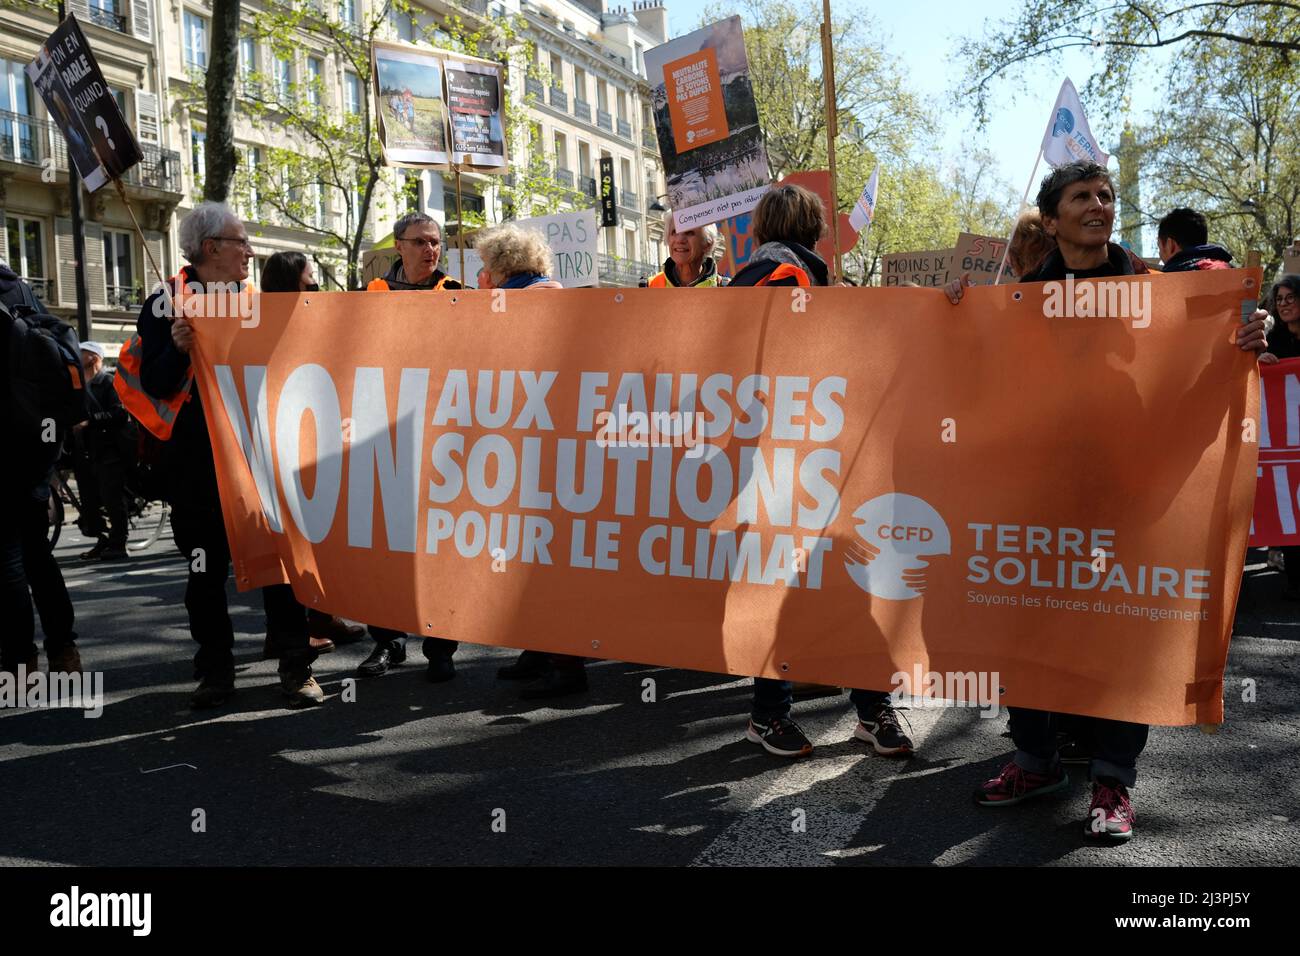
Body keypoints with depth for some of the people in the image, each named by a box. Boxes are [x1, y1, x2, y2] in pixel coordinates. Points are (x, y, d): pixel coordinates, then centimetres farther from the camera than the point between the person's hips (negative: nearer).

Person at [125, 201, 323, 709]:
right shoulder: (167, 304, 0)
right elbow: (151, 385, -4)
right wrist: (177, 348, -20)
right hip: (198, 462, -2)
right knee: (206, 569, 6)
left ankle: (297, 668, 9)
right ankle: (216, 671, 19)